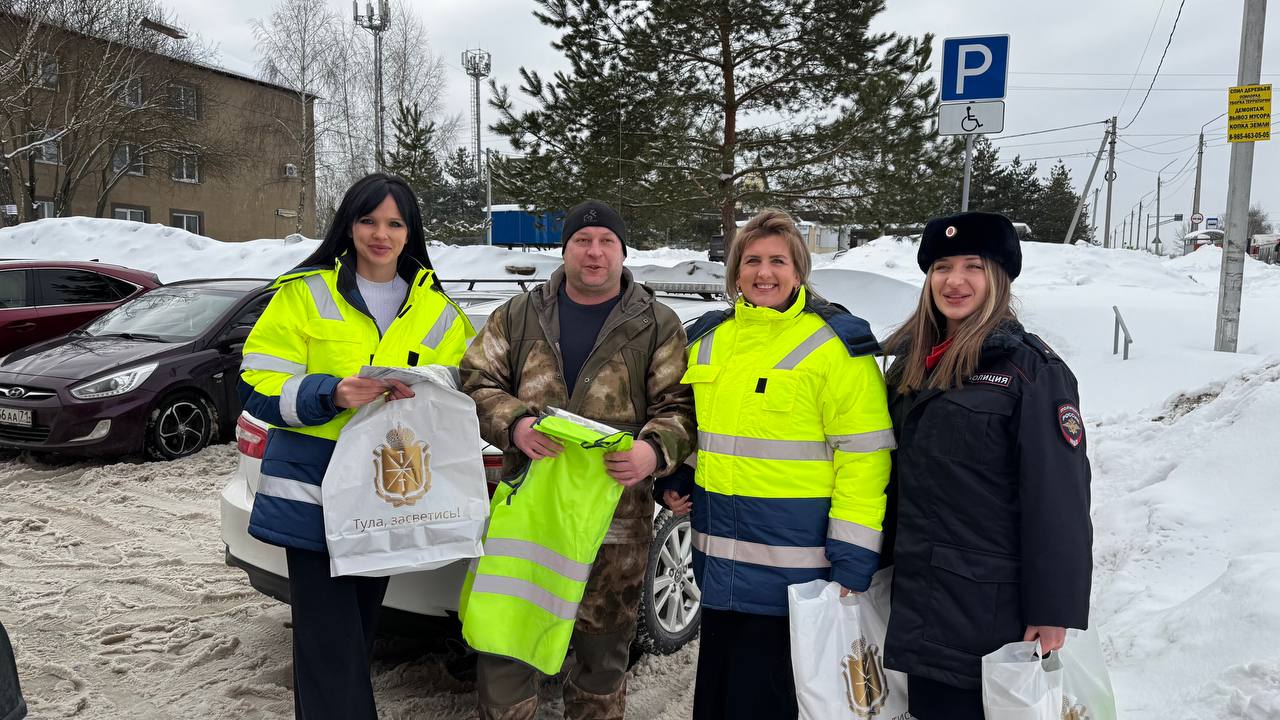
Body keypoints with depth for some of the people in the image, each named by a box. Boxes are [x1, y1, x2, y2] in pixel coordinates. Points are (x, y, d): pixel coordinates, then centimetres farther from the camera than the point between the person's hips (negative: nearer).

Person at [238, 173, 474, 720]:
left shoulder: (436, 309, 8)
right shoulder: (307, 292, -3)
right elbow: (260, 386, -7)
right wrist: (330, 395, -24)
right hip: (314, 492, -4)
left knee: (359, 631, 18)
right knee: (329, 646, -7)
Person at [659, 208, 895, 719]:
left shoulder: (833, 342, -9)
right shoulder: (707, 337, 9)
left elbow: (864, 457, -13)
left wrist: (853, 561, -16)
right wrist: (674, 482, 8)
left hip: (792, 565, -6)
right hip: (719, 562, 6)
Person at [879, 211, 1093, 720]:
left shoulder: (1031, 368, -12)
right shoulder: (911, 360, 8)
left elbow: (1059, 498, -15)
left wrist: (1054, 610, -16)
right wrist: (879, 565, 15)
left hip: (990, 602, -6)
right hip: (917, 596, 6)